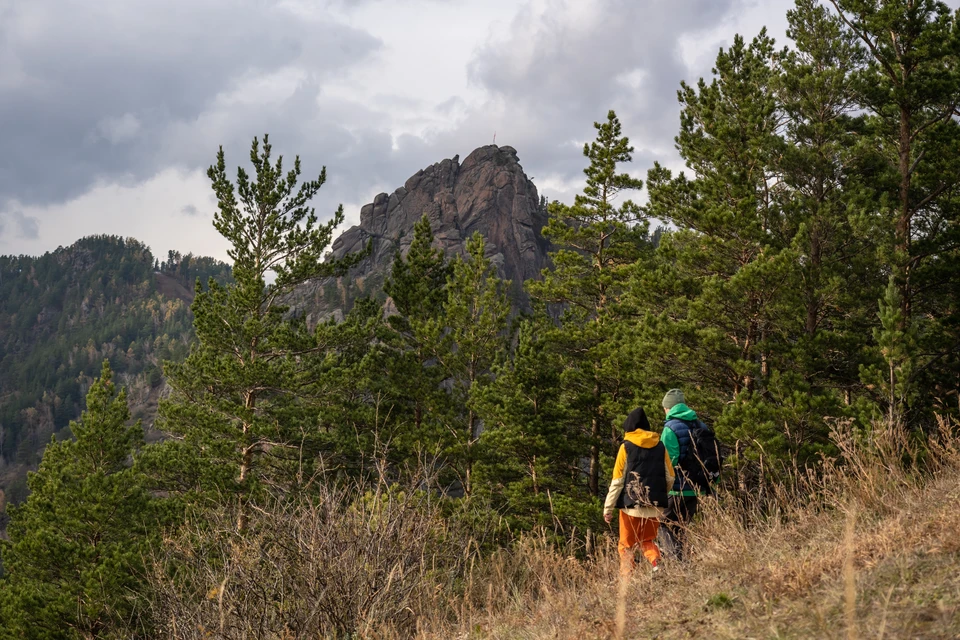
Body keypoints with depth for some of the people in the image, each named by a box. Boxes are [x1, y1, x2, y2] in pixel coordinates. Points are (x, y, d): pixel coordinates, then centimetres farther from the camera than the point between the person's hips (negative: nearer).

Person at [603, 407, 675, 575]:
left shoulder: (626, 447, -4)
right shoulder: (660, 446, 6)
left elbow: (617, 481, -6)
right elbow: (670, 478, 7)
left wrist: (608, 507, -1)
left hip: (632, 505, -3)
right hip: (655, 506, 4)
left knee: (627, 545, 9)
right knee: (647, 540, 19)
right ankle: (656, 563, -7)